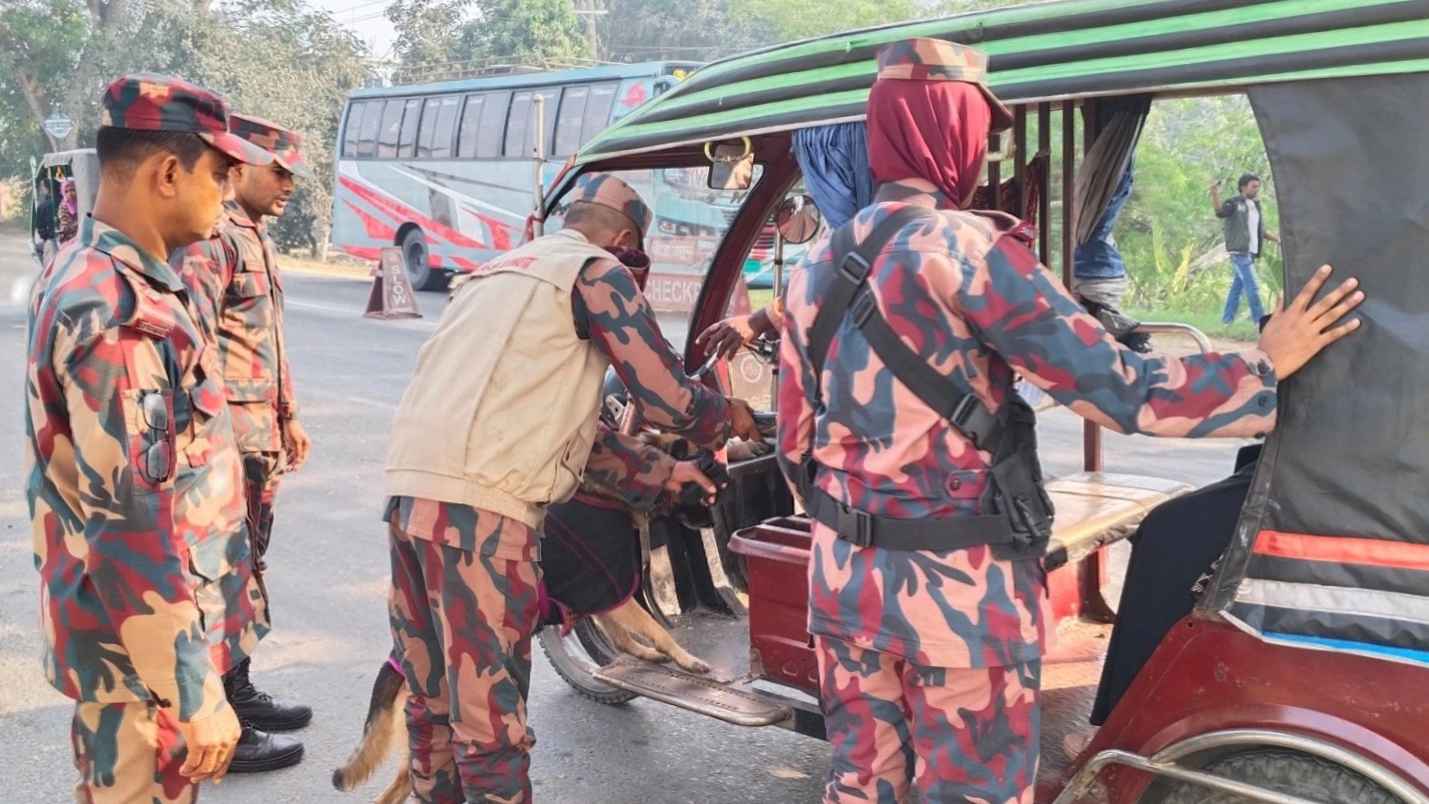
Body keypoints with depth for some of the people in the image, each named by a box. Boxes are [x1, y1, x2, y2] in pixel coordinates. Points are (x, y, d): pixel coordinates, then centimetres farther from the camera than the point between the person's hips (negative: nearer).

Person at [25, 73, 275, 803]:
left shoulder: (82, 274, 6)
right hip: (144, 648, -10)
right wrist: (197, 691, -25)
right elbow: (131, 525, -29)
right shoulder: (120, 312, -26)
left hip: (116, 633, 10)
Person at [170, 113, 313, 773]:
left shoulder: (256, 237, 18)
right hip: (227, 438, -10)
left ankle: (238, 694, 31)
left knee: (245, 570, 18)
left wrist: (287, 417, 25)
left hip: (260, 436, 10)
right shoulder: (209, 236, -15)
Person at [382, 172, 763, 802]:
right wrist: (734, 418, 20)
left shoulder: (499, 271, 29)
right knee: (490, 715, -2)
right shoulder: (595, 270, 3)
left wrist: (658, 475, 33)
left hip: (410, 489, 9)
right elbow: (667, 398, -1)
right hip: (478, 505, -9)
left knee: (431, 698, 20)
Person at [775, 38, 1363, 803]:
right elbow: (1115, 388, -17)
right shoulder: (962, 247, -15)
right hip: (956, 584, -6)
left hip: (844, 572, 6)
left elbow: (795, 440, 9)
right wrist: (1267, 363, -3)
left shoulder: (818, 264, 5)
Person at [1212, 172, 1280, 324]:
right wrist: (1215, 195, -43)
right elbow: (1220, 211, -27)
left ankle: (1227, 319, 18)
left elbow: (1261, 231, 24)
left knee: (1237, 287, 12)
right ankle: (1261, 320, -9)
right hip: (1240, 253, -8)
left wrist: (1277, 238, 13)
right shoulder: (1234, 203, -6)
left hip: (1250, 253, 8)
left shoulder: (1255, 206, 18)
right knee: (1252, 288, -11)